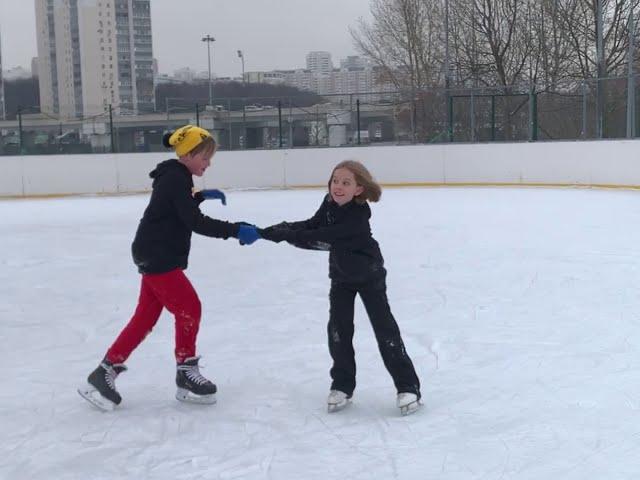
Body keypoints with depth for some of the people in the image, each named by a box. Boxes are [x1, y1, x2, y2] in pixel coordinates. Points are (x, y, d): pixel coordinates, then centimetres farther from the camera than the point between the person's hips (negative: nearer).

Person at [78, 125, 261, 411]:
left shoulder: (175, 176, 12)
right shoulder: (176, 179, -18)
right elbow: (196, 222, -25)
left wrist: (201, 195, 16)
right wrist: (236, 230, -26)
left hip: (156, 257, 10)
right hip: (158, 258, -10)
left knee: (146, 317, 12)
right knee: (189, 309, -3)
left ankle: (105, 373, 16)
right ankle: (186, 375, 9)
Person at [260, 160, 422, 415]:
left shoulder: (358, 214, -32)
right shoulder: (330, 203, -9)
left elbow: (326, 239, -38)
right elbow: (312, 225, -3)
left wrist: (288, 235, -40)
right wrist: (281, 229, -20)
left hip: (369, 274, -6)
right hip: (341, 275, 6)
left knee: (384, 328, -4)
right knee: (338, 329, 2)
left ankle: (407, 386, 4)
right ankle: (342, 385, 14)